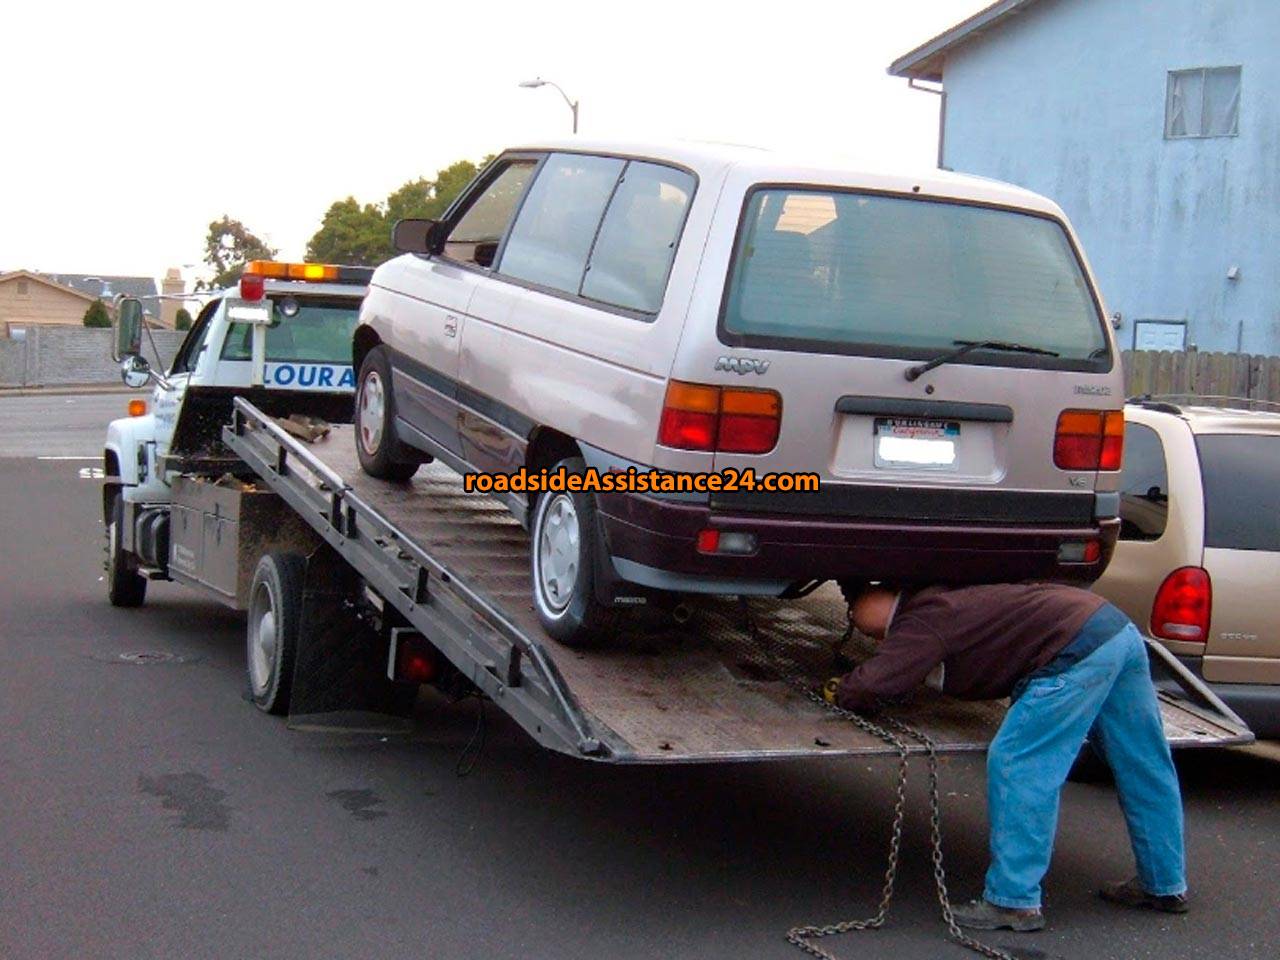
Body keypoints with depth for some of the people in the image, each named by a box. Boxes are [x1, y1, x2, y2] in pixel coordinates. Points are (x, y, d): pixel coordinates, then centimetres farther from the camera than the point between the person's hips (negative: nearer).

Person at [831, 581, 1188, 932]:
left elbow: (870, 686, -15)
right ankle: (1166, 886, 32)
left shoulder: (924, 621, -8)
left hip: (1078, 650, -11)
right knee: (1143, 771, 18)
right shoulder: (943, 603, 21)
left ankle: (1015, 902, -3)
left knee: (1016, 765, -6)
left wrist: (840, 692, 6)